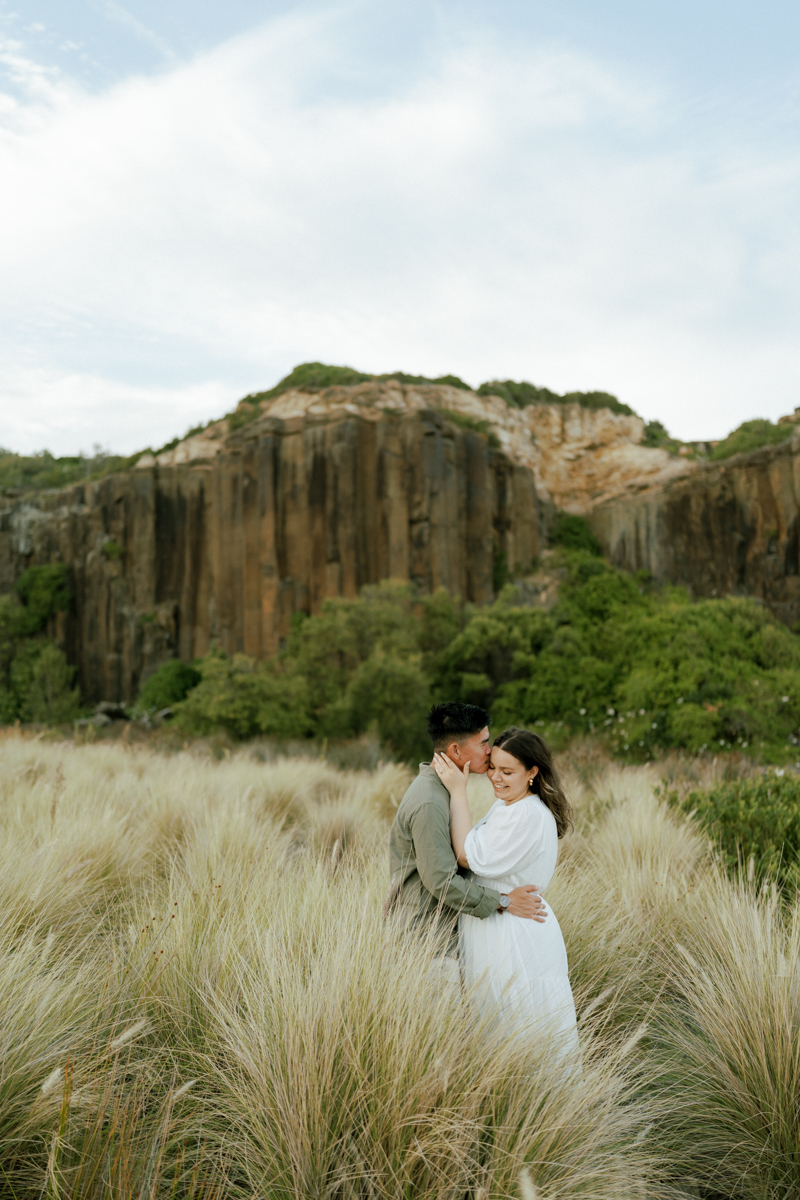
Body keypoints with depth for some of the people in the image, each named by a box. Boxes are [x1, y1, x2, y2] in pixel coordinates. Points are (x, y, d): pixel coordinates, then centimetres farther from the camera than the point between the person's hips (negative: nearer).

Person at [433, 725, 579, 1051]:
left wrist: (458, 792, -19)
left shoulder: (529, 815, -22)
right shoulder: (504, 805, 10)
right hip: (496, 934, 10)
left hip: (513, 939, -10)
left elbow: (469, 857, -20)